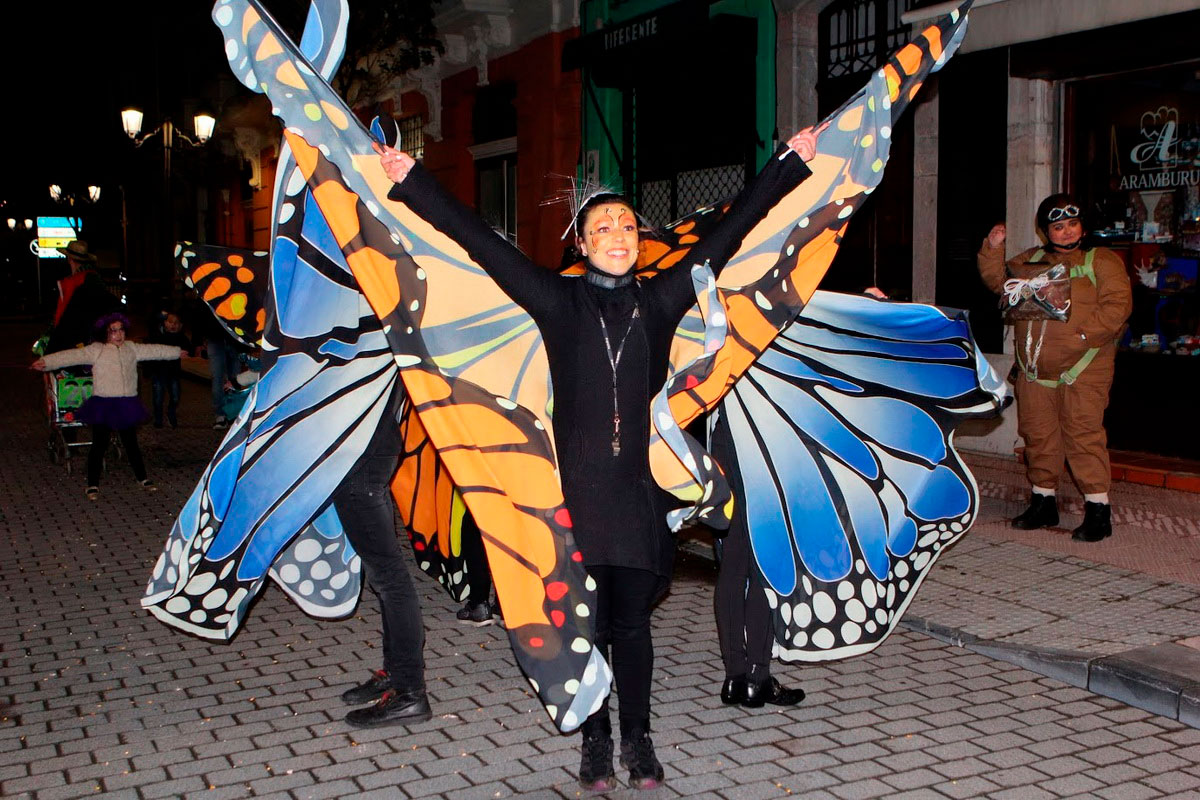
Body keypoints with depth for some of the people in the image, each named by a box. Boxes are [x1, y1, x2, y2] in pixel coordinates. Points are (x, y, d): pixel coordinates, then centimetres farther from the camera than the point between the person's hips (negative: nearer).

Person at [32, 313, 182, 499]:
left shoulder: (131, 348, 11)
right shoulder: (96, 350, -5)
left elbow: (155, 351, 22)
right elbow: (74, 356, -16)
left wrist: (178, 352, 30)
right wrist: (46, 362, -28)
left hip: (127, 404, 4)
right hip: (103, 405, -4)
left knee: (131, 443, 16)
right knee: (99, 445, 0)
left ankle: (142, 477, 28)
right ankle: (93, 484, 8)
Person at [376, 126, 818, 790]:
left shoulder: (659, 301, 7)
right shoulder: (559, 301, 2)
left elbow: (727, 235, 8)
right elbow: (479, 242, -1)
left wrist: (793, 164, 10)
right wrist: (410, 181, -4)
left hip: (639, 488, 1)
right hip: (577, 488, -1)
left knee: (632, 623, 8)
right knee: (587, 623, 7)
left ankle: (638, 739, 24)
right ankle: (595, 742, 22)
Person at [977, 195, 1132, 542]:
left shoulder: (1102, 260, 2)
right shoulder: (1031, 260, 18)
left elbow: (1117, 305, -7)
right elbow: (998, 280, 21)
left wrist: (1082, 337, -17)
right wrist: (992, 249, 5)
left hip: (1083, 368, -5)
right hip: (1035, 369, 5)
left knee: (1083, 433, -10)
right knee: (1038, 434, 9)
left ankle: (1098, 509, -5)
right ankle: (1043, 502, 21)